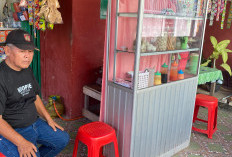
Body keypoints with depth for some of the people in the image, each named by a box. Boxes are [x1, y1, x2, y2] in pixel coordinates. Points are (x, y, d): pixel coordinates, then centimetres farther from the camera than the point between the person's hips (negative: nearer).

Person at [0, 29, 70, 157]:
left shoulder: (27, 70, 5)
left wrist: (49, 119, 10)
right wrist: (20, 142, -29)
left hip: (34, 122, 8)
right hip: (11, 131, -8)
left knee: (63, 139, 11)